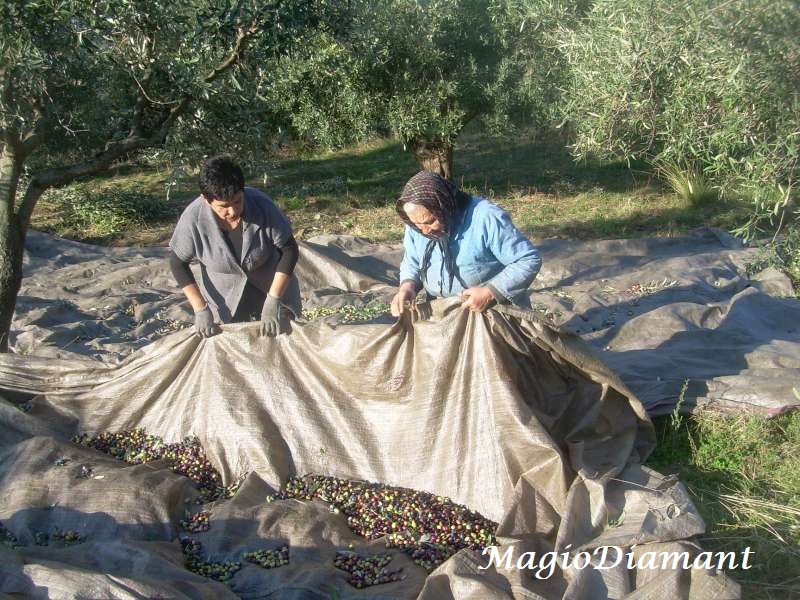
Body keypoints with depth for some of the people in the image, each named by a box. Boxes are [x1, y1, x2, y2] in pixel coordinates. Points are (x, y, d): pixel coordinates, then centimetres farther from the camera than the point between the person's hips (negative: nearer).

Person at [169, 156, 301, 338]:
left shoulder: (261, 205, -27)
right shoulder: (193, 218, -26)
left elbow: (290, 249, -18)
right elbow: (178, 263, -11)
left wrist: (273, 300, -23)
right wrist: (200, 308, -16)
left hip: (272, 290, 0)